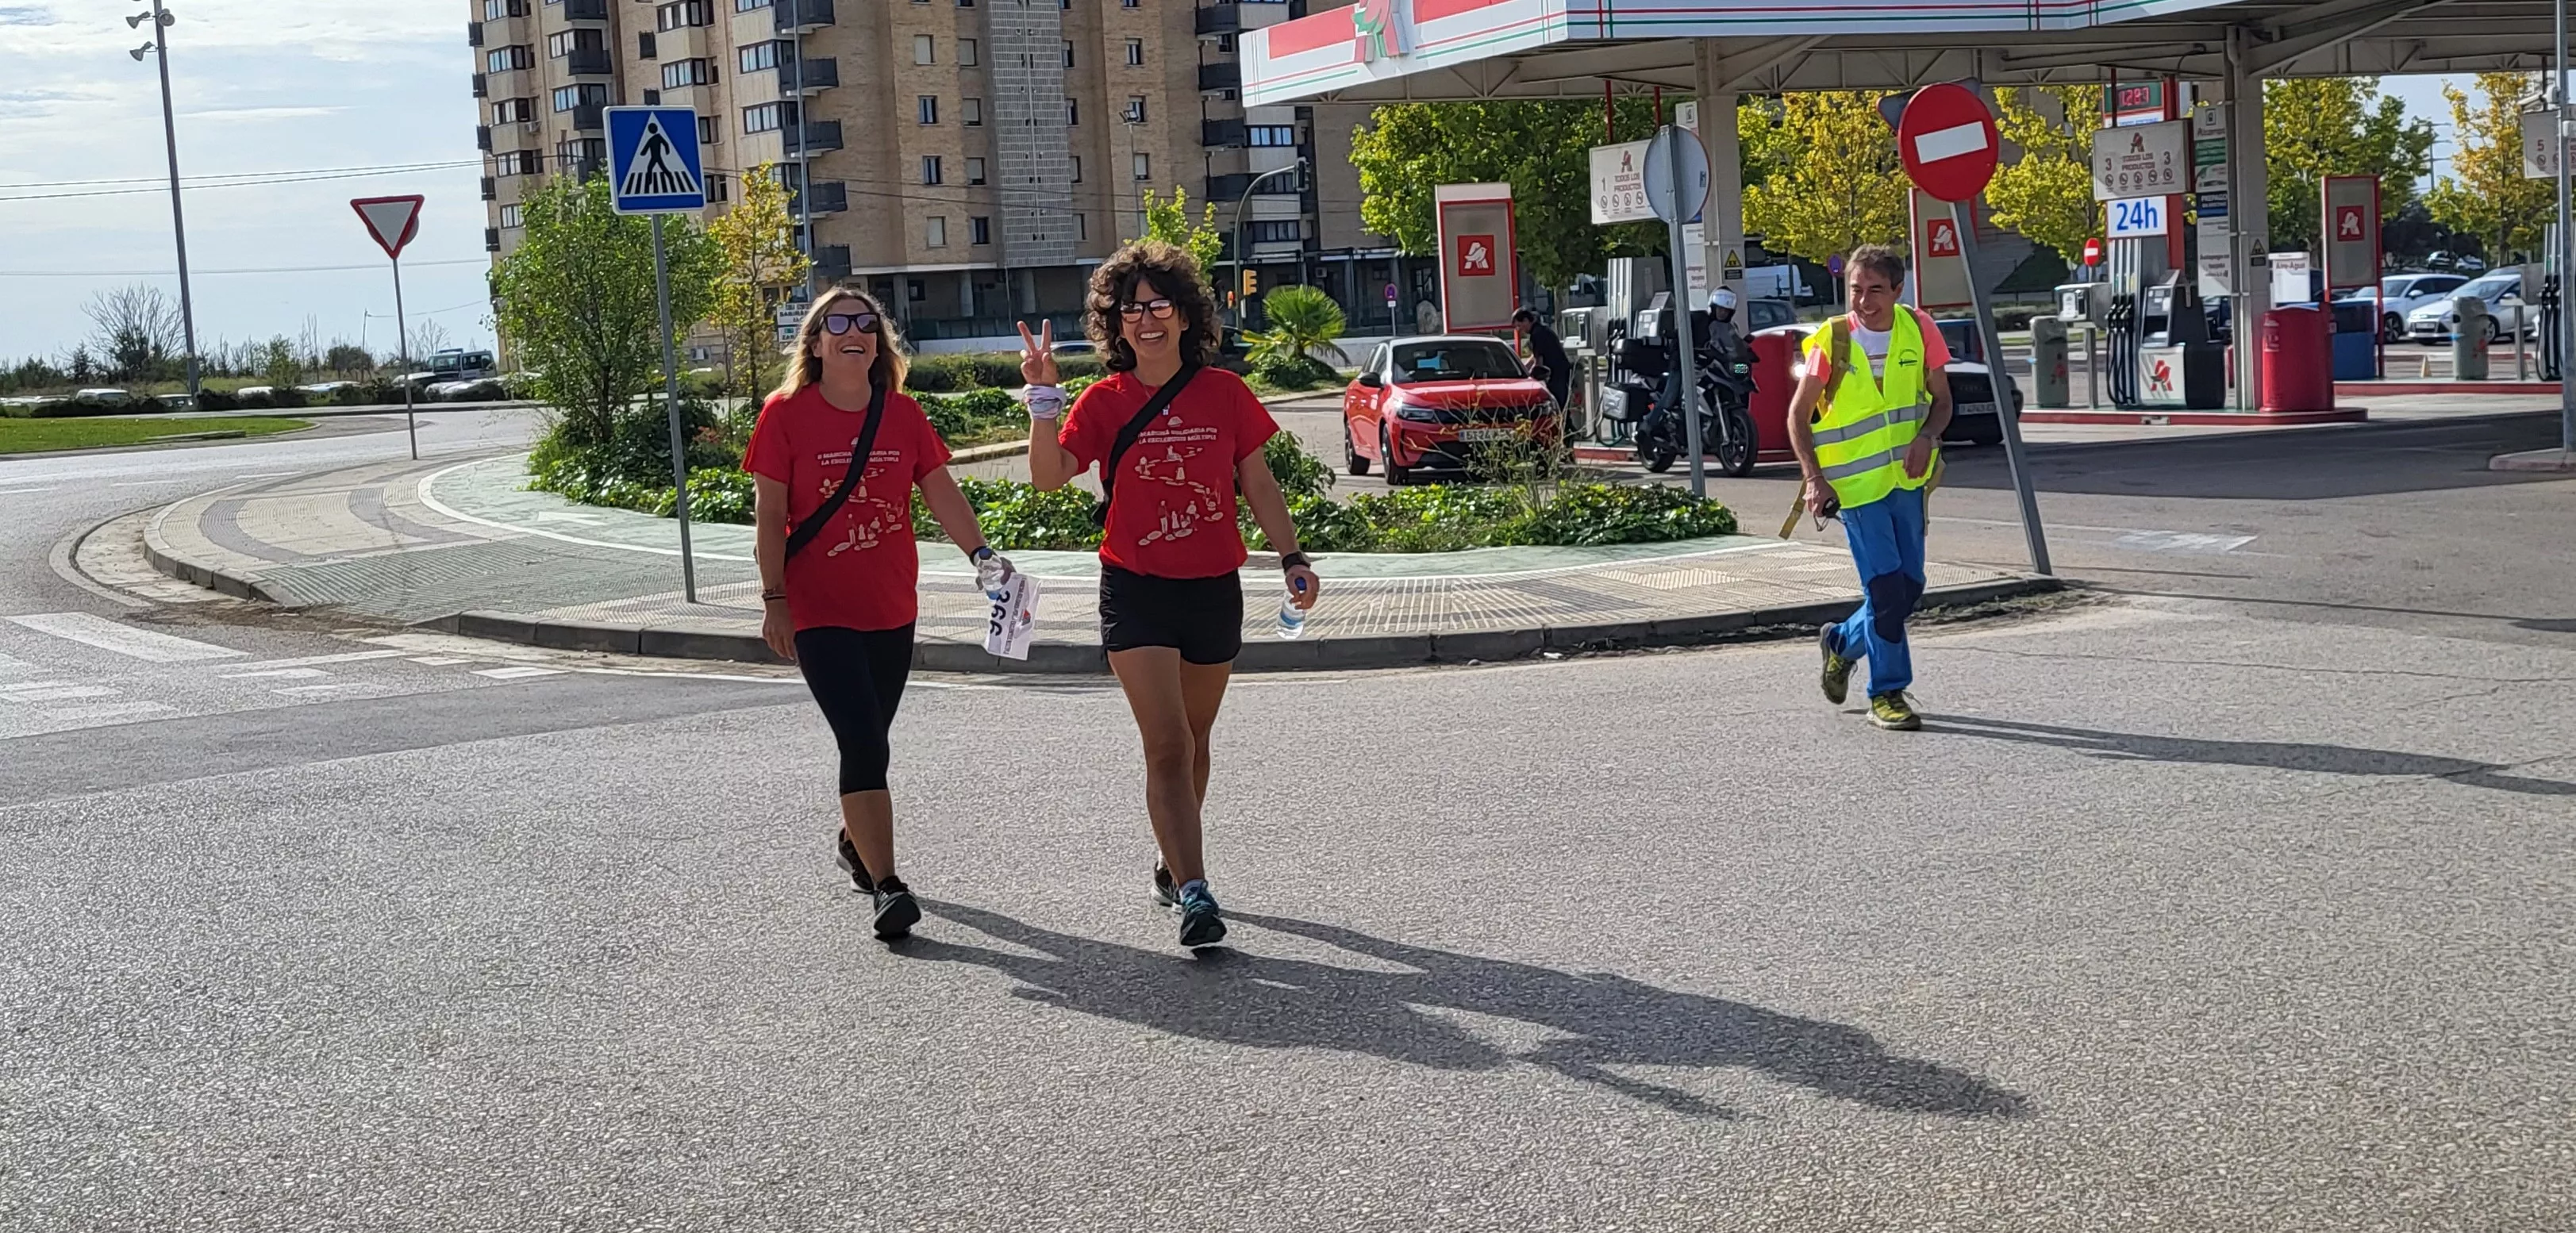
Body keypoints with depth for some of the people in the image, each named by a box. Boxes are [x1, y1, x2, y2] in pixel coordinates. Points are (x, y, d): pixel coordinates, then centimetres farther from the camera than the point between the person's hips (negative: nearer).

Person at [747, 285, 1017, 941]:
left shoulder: (903, 414, 4)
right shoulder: (786, 414, -6)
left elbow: (942, 493, 2)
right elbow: (769, 516, -6)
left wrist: (980, 552, -13)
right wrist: (774, 600, -10)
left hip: (892, 610, 4)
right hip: (819, 612, -4)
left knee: (869, 742, 15)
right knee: (864, 744, -13)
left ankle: (853, 839, 42)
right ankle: (887, 886, -8)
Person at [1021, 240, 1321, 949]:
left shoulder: (1224, 393, 0)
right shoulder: (1105, 402, -3)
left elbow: (1257, 484, 7)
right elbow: (1049, 477, -14)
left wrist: (1292, 557, 3)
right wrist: (1043, 397, -23)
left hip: (1213, 589, 3)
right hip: (1136, 592, -2)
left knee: (1192, 744, 17)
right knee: (1167, 747, -11)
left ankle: (1174, 865, 37)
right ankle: (1194, 896, -12)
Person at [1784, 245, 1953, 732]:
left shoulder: (1919, 330, -2)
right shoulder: (1832, 342, -10)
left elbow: (1942, 400, 7)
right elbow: (1798, 416, -3)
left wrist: (1925, 437, -14)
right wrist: (1814, 479, -14)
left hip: (1907, 477, 4)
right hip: (1856, 481, -4)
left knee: (1909, 586, 8)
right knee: (1886, 587, -9)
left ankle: (1843, 644, 33)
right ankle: (1887, 694, 4)